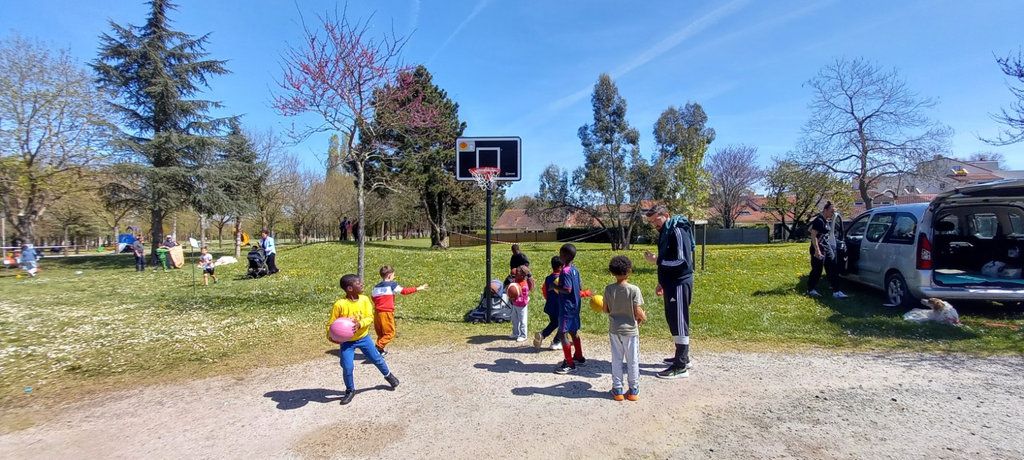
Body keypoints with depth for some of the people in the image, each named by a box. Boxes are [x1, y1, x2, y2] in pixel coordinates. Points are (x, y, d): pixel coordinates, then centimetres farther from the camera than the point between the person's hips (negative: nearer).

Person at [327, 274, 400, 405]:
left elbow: (370, 317, -13)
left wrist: (360, 324, -32)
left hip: (363, 337, 3)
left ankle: (388, 375, 41)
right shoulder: (340, 304, -22)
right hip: (346, 341, -3)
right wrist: (330, 336, -30)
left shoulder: (364, 299, -12)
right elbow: (331, 323, -13)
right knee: (347, 367, -7)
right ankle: (350, 390, 20)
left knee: (377, 359, 13)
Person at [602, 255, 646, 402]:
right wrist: (643, 317, 6)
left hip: (614, 330, 2)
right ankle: (633, 390, 21)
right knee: (632, 360, 11)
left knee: (616, 360, 13)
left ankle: (617, 390, 19)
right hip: (630, 330, -2)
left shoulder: (608, 289, -7)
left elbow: (606, 309, 0)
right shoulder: (634, 290, -16)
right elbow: (638, 311, -16)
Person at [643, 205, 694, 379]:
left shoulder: (677, 231, -16)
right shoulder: (665, 233, 14)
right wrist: (662, 282, 19)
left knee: (679, 322, -6)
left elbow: (682, 261, -23)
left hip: (679, 284, -10)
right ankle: (682, 357, 30)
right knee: (673, 320, 17)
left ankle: (681, 367, 0)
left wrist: (656, 260, -20)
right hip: (671, 283, 10)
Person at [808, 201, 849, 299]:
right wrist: (817, 250, -23)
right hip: (819, 249, -9)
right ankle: (810, 290, 13)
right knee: (817, 270, 0)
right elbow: (813, 236, -19)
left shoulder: (829, 220, 12)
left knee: (833, 270, 5)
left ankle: (836, 291, 6)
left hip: (828, 248, 9)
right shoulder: (818, 221, -15)